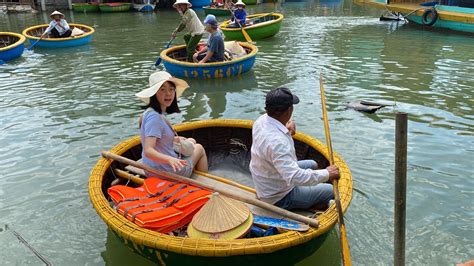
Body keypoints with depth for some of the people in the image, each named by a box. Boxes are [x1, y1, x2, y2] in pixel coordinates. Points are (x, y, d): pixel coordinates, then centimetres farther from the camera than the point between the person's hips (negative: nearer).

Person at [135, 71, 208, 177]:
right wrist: (170, 159, -52)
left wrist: (173, 139, 10)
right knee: (200, 148, 14)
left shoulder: (150, 112, 3)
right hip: (166, 172, -9)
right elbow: (148, 151, -37)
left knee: (191, 141, 29)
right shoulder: (154, 117, -28)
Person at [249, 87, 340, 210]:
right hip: (279, 198, -9)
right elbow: (294, 178, -41)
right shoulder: (277, 142, -37)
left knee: (312, 164, 23)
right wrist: (326, 174, -30)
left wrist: (287, 129, 0)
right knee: (331, 190, -3)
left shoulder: (261, 120, -9)